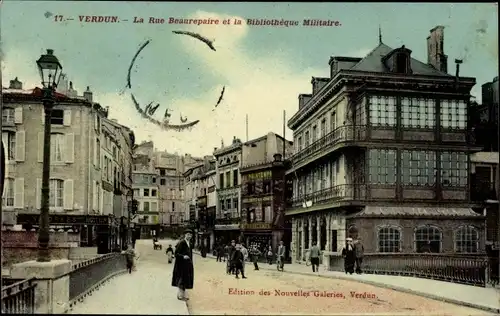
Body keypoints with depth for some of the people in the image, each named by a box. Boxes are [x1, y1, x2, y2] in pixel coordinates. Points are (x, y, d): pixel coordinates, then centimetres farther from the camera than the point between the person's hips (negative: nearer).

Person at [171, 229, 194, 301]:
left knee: (186, 279, 12)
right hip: (182, 264, -9)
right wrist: (183, 256, -33)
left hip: (188, 264, 9)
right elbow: (176, 253, -18)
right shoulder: (181, 243, -15)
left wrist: (191, 263, 19)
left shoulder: (190, 244, 11)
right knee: (182, 278, -5)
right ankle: (180, 295, 3)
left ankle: (183, 294, 21)